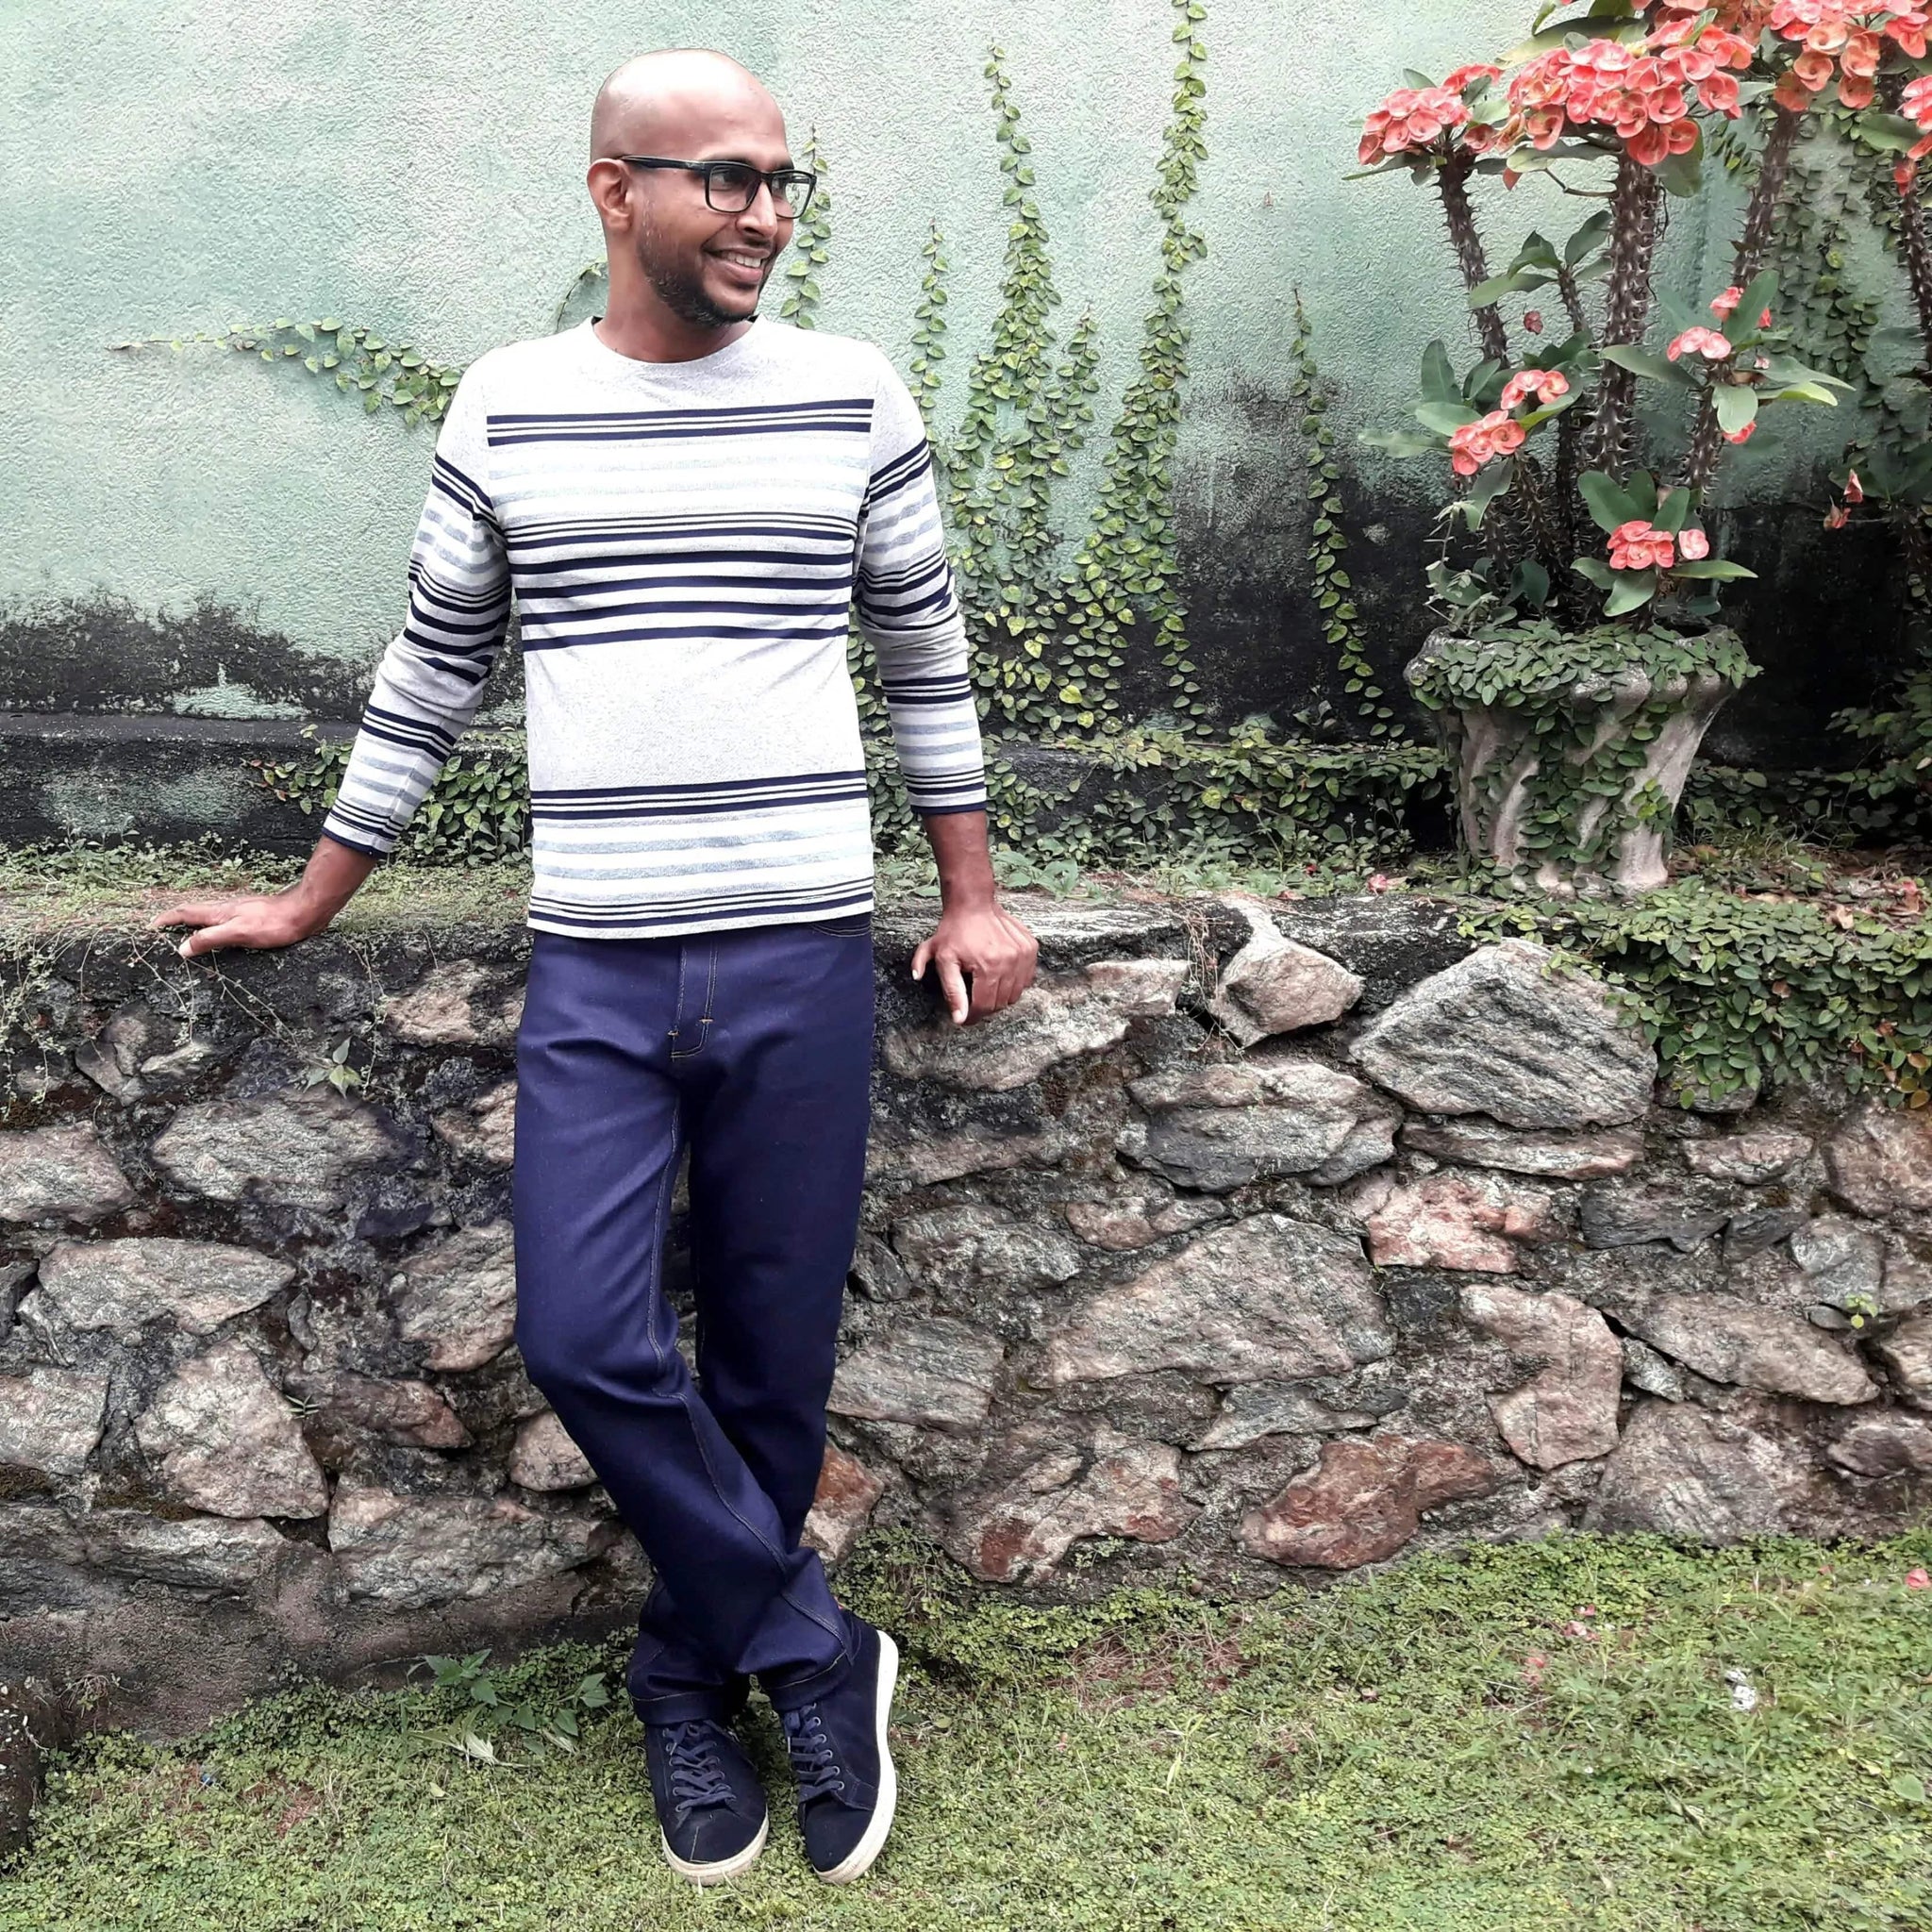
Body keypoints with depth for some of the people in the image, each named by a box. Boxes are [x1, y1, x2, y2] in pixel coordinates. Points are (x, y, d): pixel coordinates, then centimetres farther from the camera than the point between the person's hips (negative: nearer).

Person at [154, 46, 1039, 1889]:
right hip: (593, 970, 1)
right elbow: (431, 672, 12)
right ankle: (812, 1648, 13)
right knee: (584, 1342, -8)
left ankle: (691, 1676, 30)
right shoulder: (506, 407, 4)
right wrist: (310, 902, 15)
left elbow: (927, 661, 11)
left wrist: (974, 899, 8)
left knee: (770, 1358, 6)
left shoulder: (854, 398, 3)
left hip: (805, 959, 0)